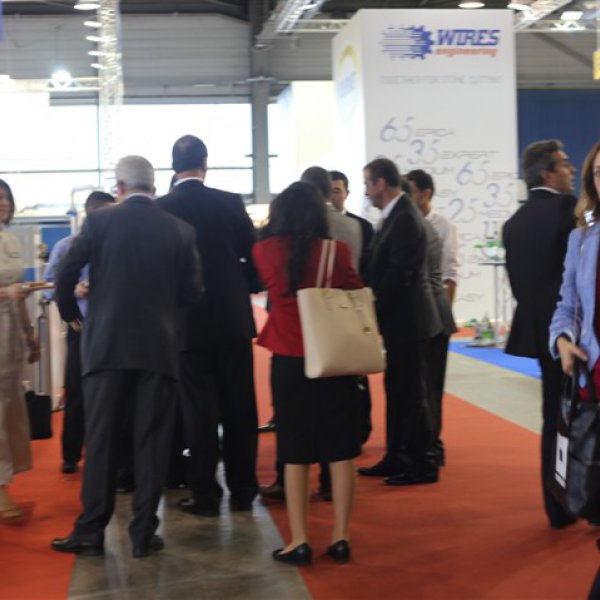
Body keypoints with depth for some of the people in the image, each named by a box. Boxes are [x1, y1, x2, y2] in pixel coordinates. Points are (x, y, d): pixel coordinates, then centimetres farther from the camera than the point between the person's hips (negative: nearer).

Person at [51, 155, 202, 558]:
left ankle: (91, 532, 10)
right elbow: (193, 291, 3)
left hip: (107, 344, -1)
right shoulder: (181, 230, 2)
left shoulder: (100, 222, -2)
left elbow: (66, 274, -6)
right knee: (152, 442, 5)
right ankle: (143, 534, 8)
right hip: (160, 346, 1)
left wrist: (70, 312, 13)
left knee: (101, 440, 6)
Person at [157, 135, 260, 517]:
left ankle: (206, 495, 6)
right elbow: (254, 256, 0)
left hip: (188, 323, -1)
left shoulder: (160, 209, -7)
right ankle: (243, 490, 16)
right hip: (234, 318, 2)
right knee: (240, 408, 10)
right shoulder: (231, 203, -3)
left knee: (199, 410, 4)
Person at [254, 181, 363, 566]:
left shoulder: (266, 251, -5)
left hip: (289, 360, 0)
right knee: (340, 451, 8)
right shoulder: (337, 252, -7)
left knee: (295, 454, 8)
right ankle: (341, 538, 14)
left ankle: (300, 542, 10)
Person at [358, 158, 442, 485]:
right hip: (399, 319, 10)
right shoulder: (395, 215, 12)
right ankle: (396, 458, 24)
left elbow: (398, 274, -21)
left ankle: (423, 464, 7)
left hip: (408, 319, -10)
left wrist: (374, 310, -14)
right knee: (397, 389, 15)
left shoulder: (405, 218, -17)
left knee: (411, 391, -2)